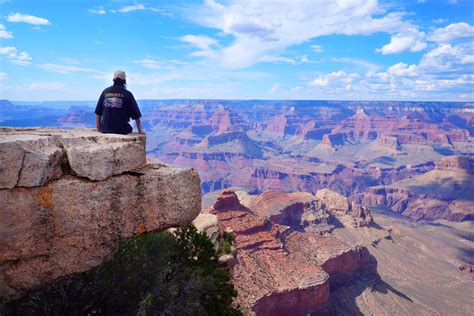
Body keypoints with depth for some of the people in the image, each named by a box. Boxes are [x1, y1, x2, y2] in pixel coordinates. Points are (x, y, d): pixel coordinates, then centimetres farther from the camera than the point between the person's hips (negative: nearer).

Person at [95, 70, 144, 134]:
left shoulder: (105, 92, 5)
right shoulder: (127, 94, -5)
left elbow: (98, 112, 8)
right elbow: (136, 115, -3)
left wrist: (98, 128, 17)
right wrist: (140, 131, 5)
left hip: (105, 129, 3)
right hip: (122, 130, -3)